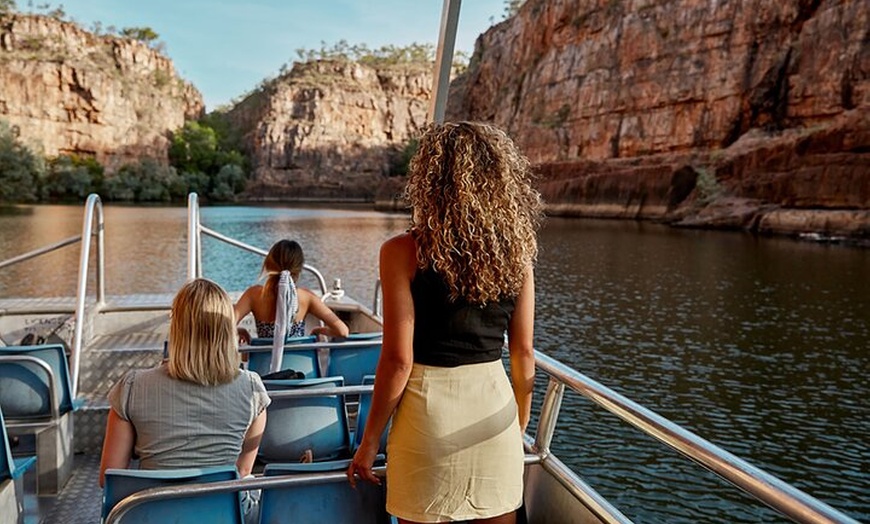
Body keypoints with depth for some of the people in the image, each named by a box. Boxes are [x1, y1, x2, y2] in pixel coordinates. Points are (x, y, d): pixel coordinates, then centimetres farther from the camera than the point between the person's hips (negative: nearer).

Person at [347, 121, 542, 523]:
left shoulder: (403, 252, -12)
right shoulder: (515, 253, -1)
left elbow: (398, 360, -13)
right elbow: (524, 355, 3)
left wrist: (369, 441, -2)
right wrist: (519, 430, 17)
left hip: (430, 409, -3)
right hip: (495, 409, 4)